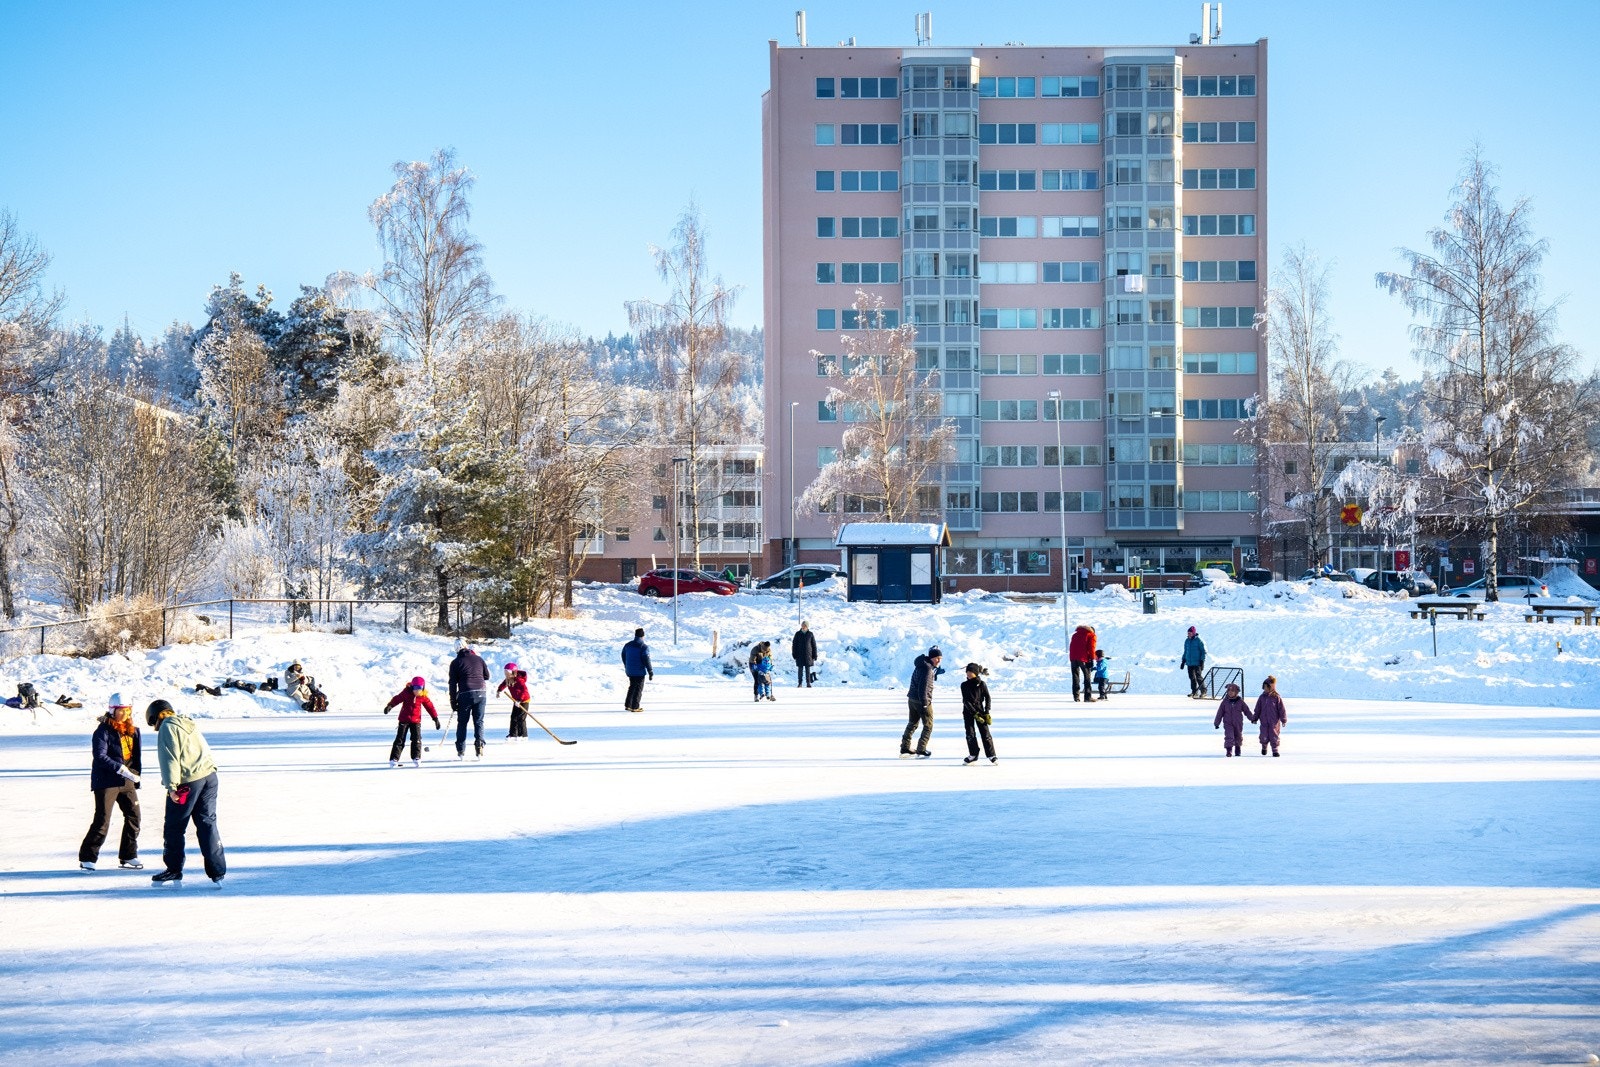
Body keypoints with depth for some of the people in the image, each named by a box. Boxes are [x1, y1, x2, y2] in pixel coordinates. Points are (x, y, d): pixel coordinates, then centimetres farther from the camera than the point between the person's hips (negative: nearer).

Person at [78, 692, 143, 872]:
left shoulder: (133, 731, 11)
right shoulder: (103, 731, -11)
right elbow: (100, 757, -20)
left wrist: (136, 781, 15)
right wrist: (121, 769, -26)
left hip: (126, 782, 7)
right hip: (106, 782, -7)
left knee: (134, 816, 6)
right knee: (102, 821, -7)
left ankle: (128, 856, 18)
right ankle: (87, 858, 3)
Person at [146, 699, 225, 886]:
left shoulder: (167, 728, -5)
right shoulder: (189, 724, 20)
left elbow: (169, 759, -14)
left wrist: (171, 787, -16)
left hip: (187, 782, -8)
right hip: (209, 776, 8)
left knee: (174, 827, 7)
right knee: (207, 823, 9)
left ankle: (174, 870, 16)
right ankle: (217, 872, 4)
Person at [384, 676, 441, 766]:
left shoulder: (423, 697, -3)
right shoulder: (406, 693, -10)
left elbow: (430, 707, 5)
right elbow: (396, 699, -13)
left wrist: (435, 718, 5)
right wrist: (389, 706, -30)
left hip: (416, 720, 2)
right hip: (404, 719, -2)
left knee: (417, 739, -5)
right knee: (400, 739, -3)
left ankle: (416, 758, 6)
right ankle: (394, 759, -2)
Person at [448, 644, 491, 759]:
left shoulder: (456, 662, 6)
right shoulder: (478, 659, 14)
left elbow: (453, 683, 4)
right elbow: (487, 676, 17)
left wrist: (453, 701, 6)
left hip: (465, 694, -2)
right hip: (481, 693, 2)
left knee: (462, 722, 8)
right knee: (479, 721, 8)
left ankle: (461, 751, 6)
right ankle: (479, 746, -7)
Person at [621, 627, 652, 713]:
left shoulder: (627, 645, 6)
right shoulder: (644, 647, -15)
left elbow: (623, 657, 17)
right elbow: (646, 660, -18)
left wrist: (626, 667, 32)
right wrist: (651, 672, -12)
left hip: (630, 671, 6)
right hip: (640, 672, -6)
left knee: (632, 687, 20)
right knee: (638, 689, 2)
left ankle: (627, 705, 20)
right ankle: (635, 707, 1)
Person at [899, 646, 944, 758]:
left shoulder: (922, 664, 10)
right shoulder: (927, 668, -20)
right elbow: (923, 686, -25)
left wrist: (936, 672, 15)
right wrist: (924, 702, -24)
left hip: (912, 699, 10)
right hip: (922, 701, -9)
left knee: (912, 723, 18)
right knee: (928, 725, 4)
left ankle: (905, 748, 20)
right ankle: (921, 750, 4)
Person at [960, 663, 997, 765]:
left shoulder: (982, 684, -2)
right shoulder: (964, 685, -1)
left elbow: (987, 698, 0)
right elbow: (966, 701, -8)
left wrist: (987, 713, -8)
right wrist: (975, 714, -16)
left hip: (980, 710, -1)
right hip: (968, 712, 1)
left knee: (985, 733, -6)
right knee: (970, 734, -2)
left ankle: (991, 755, -2)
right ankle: (973, 754, 8)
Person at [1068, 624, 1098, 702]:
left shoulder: (1076, 634, 26)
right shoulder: (1091, 635, 8)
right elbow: (1091, 648, -4)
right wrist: (1092, 659, -6)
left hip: (1073, 657, 5)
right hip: (1083, 658, -5)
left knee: (1075, 676, 8)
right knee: (1087, 676, 0)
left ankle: (1076, 696, 3)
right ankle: (1088, 696, -7)